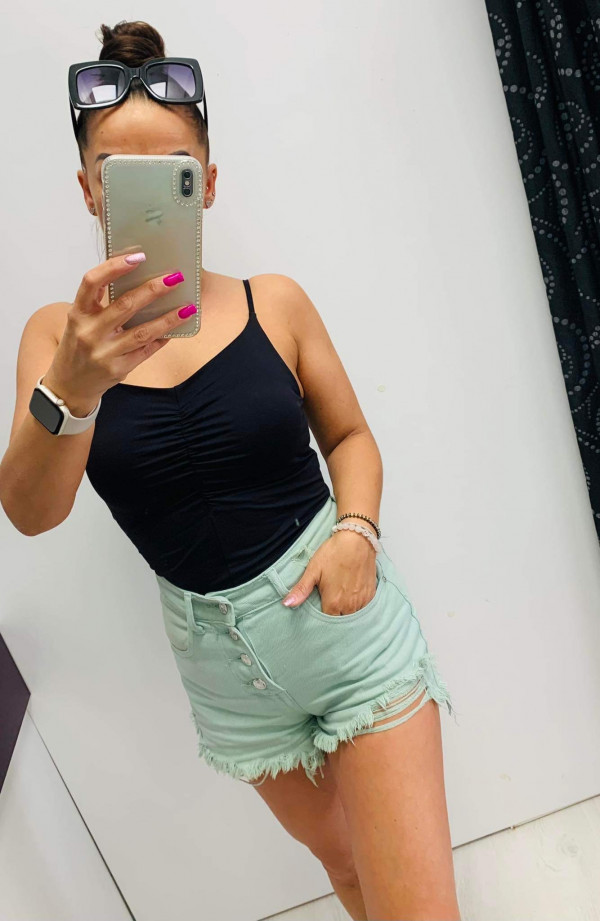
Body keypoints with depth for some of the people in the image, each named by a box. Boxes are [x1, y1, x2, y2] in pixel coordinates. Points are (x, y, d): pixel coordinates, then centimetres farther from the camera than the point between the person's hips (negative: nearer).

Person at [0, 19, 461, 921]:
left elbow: (349, 434, 5)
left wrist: (356, 529, -15)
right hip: (222, 657, 2)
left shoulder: (274, 302, -5)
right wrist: (73, 388, -38)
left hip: (343, 614, -1)